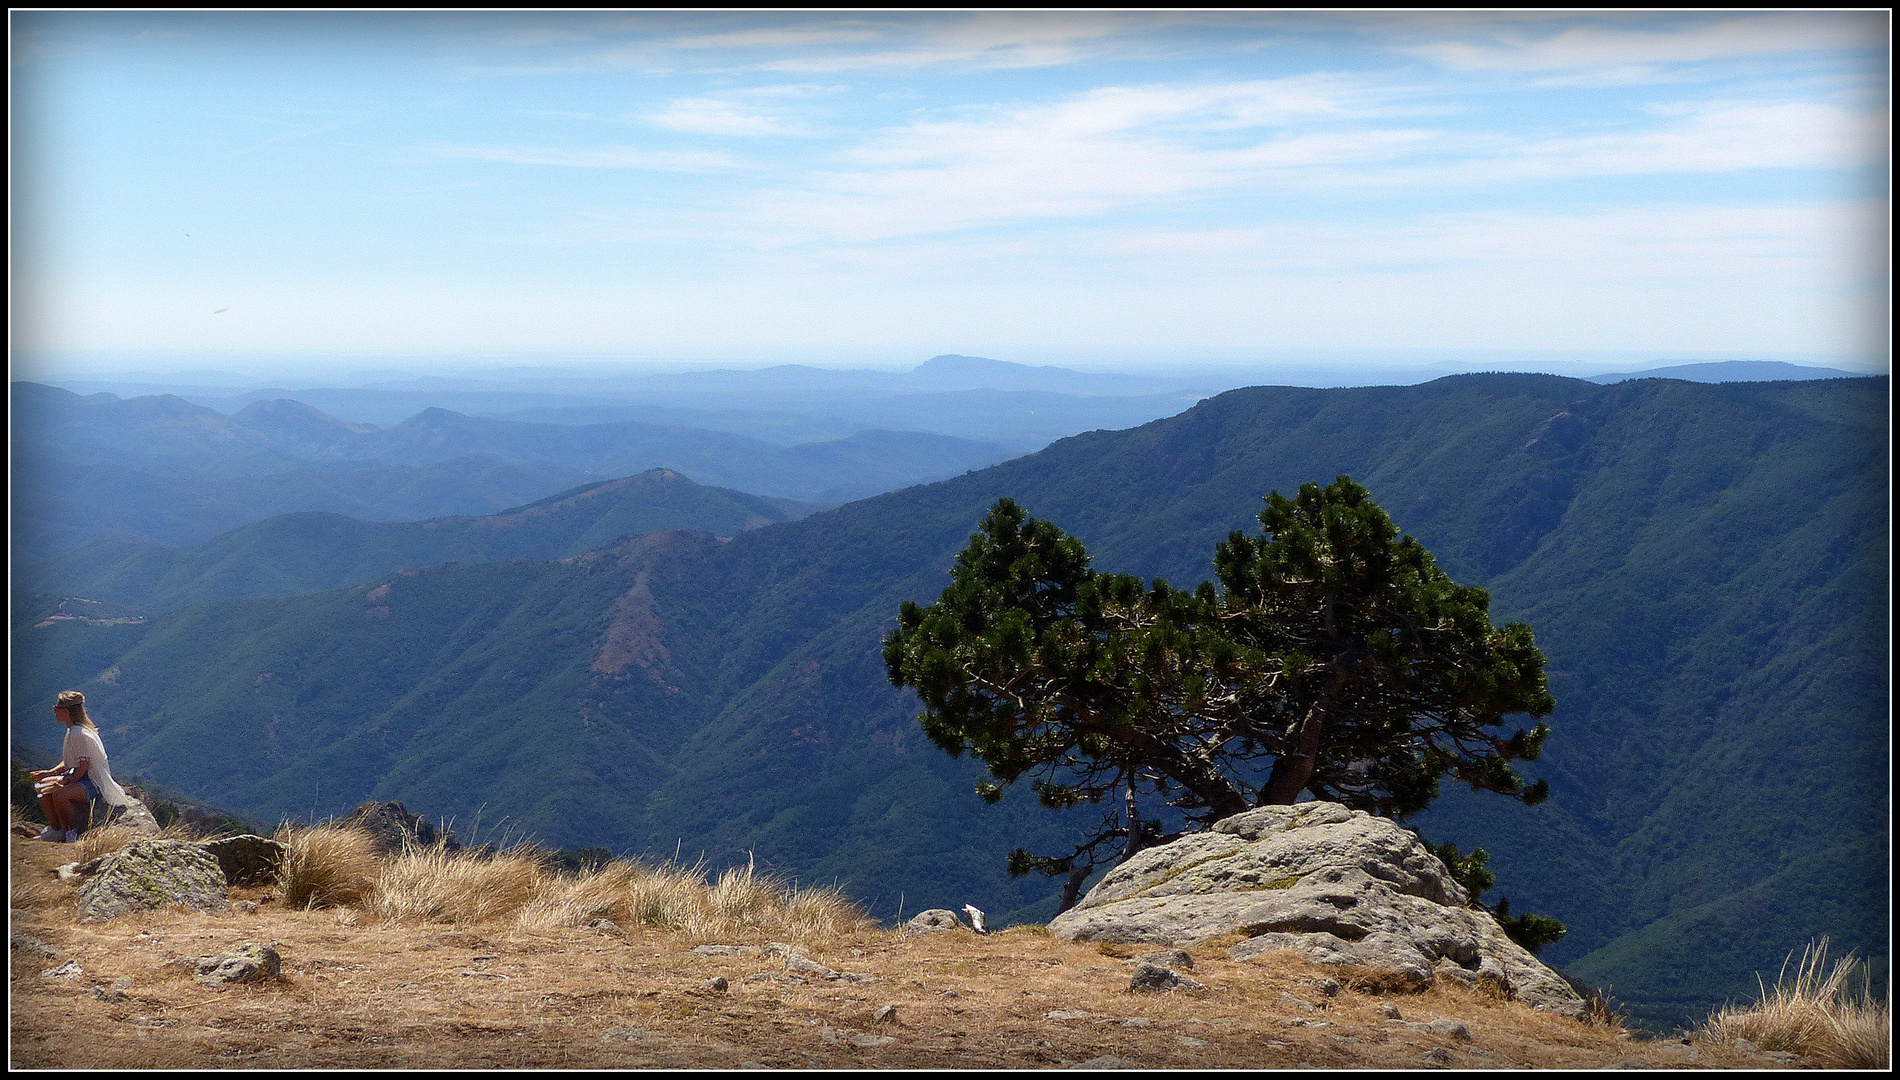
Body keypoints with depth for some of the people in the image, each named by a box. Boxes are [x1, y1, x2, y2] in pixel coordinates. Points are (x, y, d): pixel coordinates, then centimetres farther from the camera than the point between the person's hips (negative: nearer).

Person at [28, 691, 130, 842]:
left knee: (59, 794, -34)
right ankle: (56, 829, 8)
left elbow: (83, 766, -23)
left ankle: (72, 832, -16)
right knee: (43, 786, 6)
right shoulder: (72, 731, 11)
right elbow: (68, 762, 19)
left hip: (95, 783, -11)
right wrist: (49, 772, 6)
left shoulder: (79, 735, -22)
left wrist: (65, 783, -19)